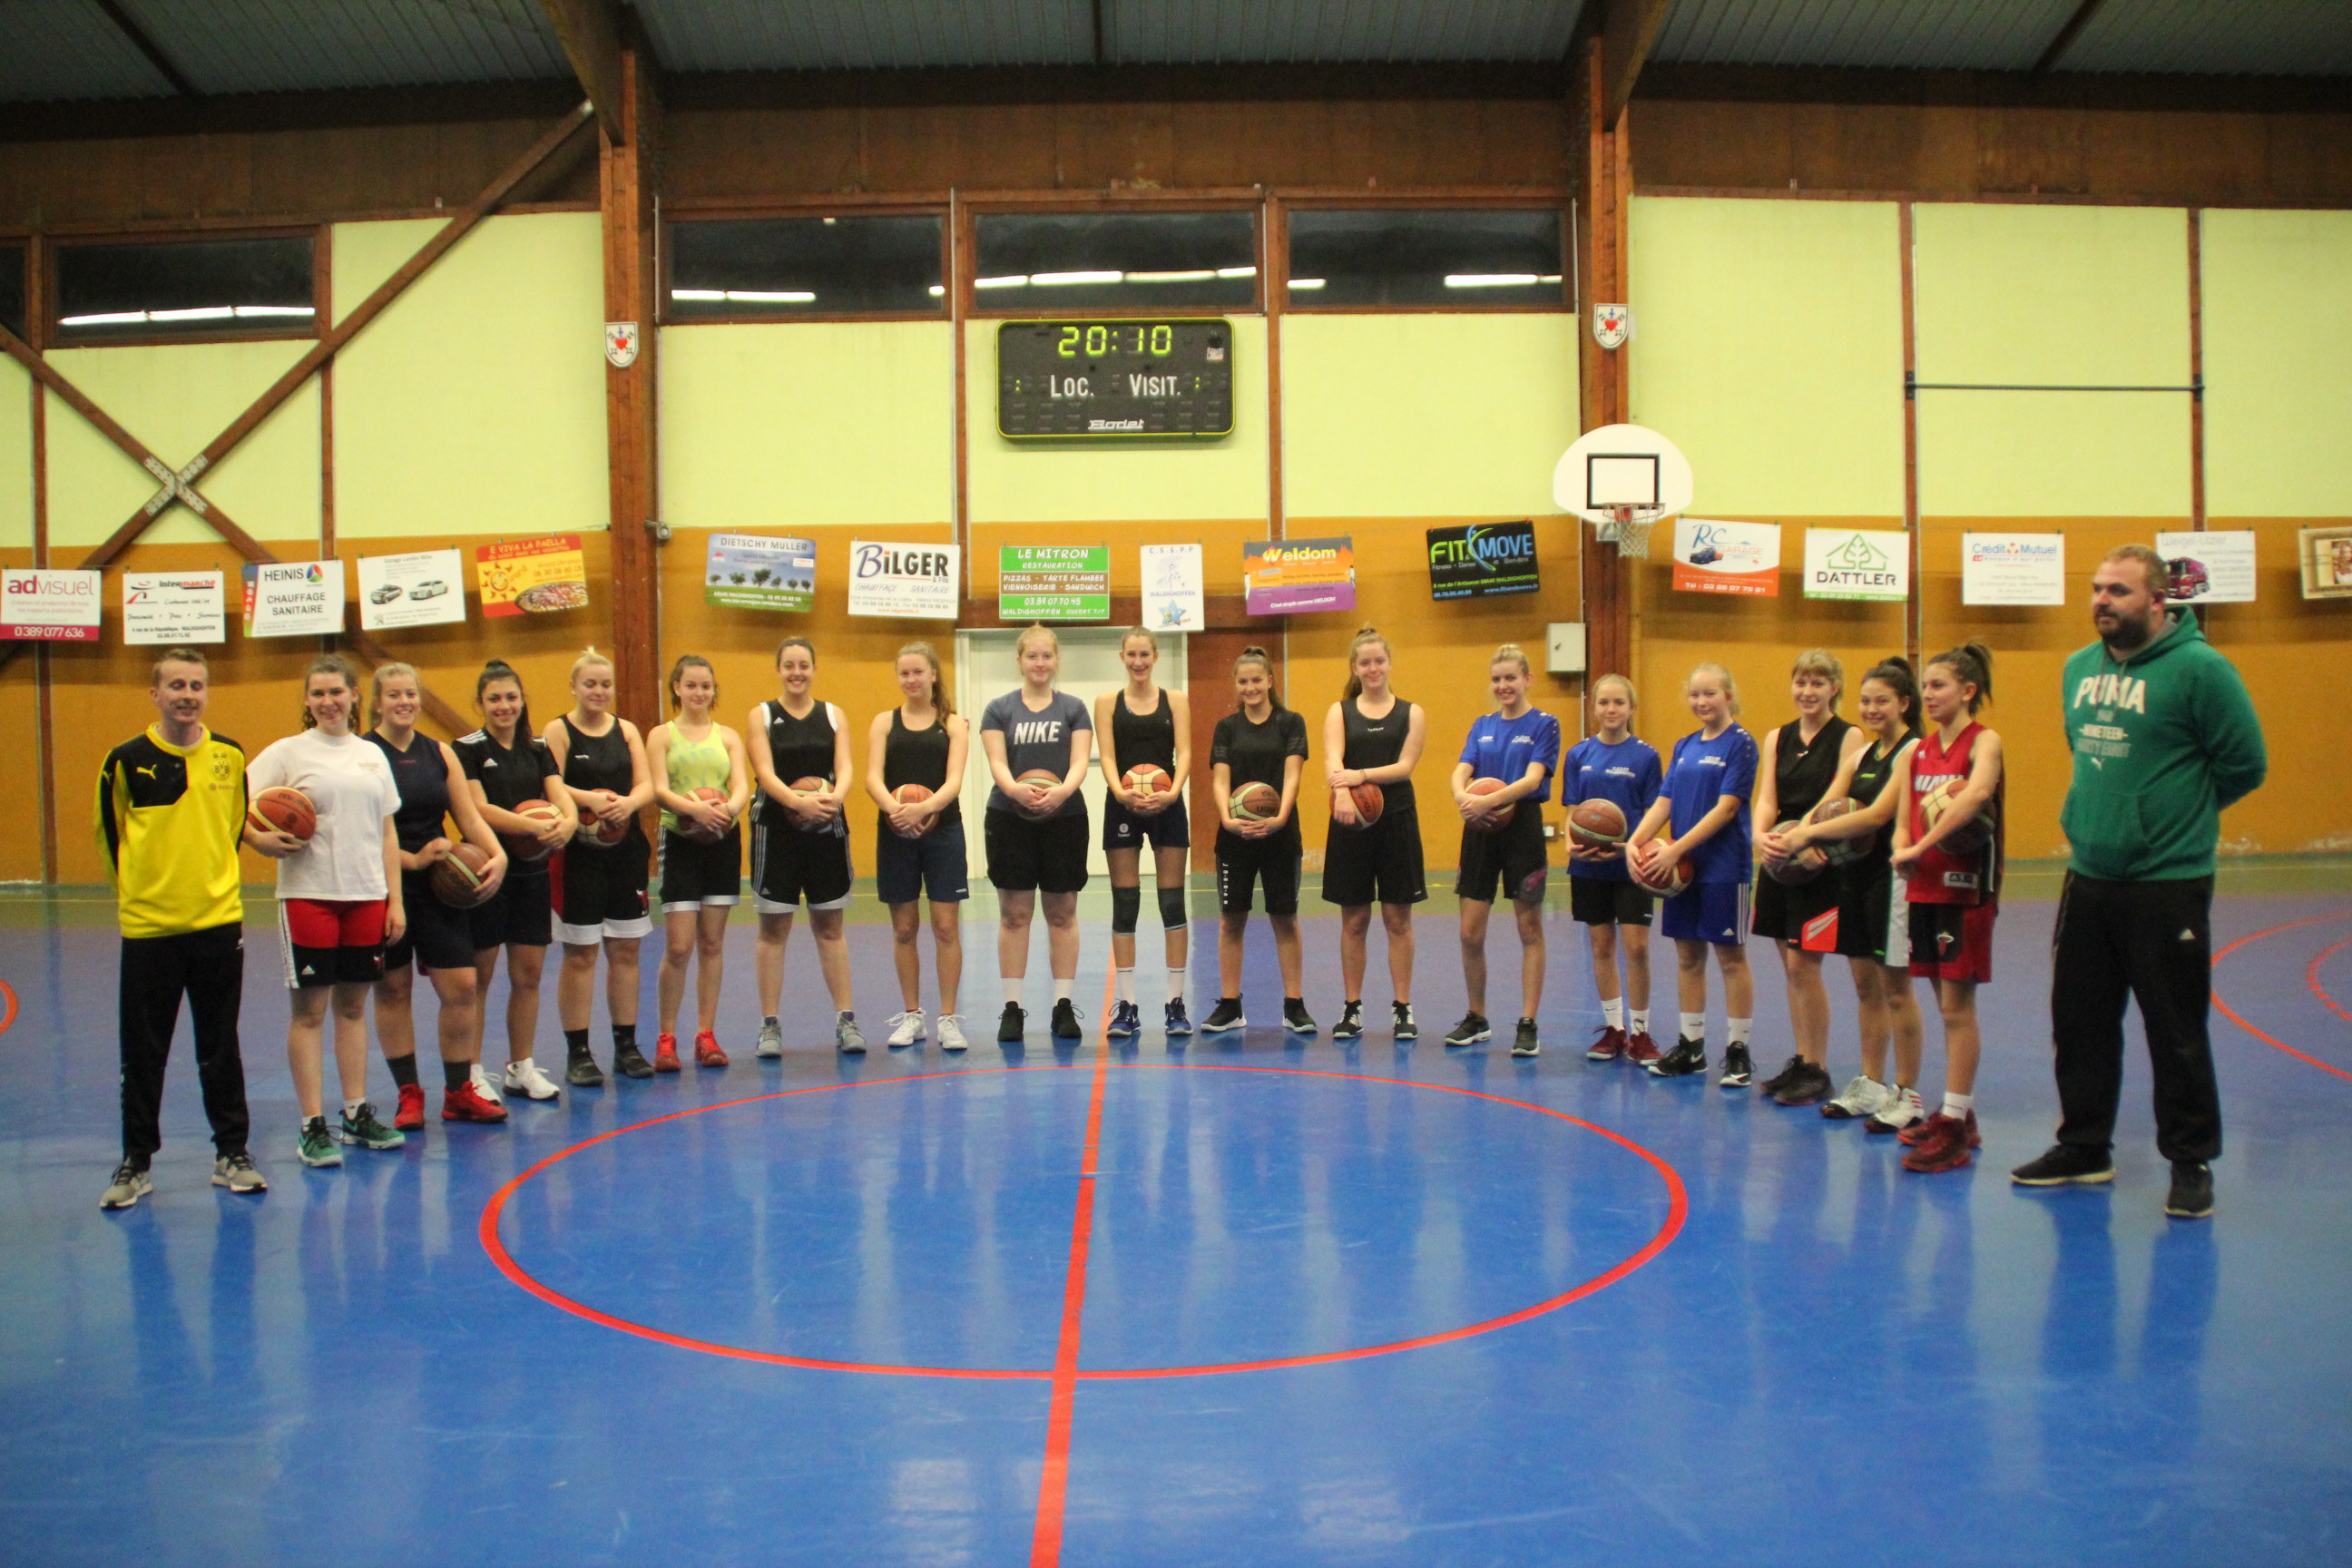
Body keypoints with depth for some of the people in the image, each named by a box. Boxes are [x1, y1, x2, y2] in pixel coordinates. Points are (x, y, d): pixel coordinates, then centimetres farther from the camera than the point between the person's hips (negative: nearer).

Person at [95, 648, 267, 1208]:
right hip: (147, 928, -1)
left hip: (219, 923, 2)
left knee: (221, 1048, 9)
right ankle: (136, 1162, 18)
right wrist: (138, 890, 10)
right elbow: (108, 835, 7)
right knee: (142, 1054, 6)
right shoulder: (126, 761, -4)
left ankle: (231, 1153, 19)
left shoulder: (229, 756, 2)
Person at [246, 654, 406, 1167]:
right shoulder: (287, 752, 0)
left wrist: (395, 899, 9)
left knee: (353, 1005, 10)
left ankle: (357, 1114, 19)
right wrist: (266, 839, -24)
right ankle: (312, 1127, 6)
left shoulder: (372, 754, 12)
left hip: (366, 895, 4)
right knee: (310, 1009, 0)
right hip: (309, 894, -3)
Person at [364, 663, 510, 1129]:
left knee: (462, 986, 0)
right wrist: (411, 859, -18)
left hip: (439, 886, 4)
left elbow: (469, 816, 6)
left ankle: (458, 1092, 12)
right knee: (393, 990, 5)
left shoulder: (440, 754, 9)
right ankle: (408, 1095, 16)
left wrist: (497, 854, -10)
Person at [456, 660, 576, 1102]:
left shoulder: (537, 749, 11)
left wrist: (568, 822, -22)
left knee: (529, 975, 8)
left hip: (532, 873, 5)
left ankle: (521, 1068, 20)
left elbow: (561, 797, 1)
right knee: (478, 978, 2)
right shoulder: (467, 749, -3)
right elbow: (479, 809, -14)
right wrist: (533, 826, -27)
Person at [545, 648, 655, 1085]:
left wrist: (628, 802, -20)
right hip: (579, 852, -4)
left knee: (625, 950, 8)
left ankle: (626, 1047, 18)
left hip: (626, 849, 4)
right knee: (580, 953, 0)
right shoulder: (559, 730, 0)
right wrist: (590, 799, -29)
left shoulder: (626, 730, 10)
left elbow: (646, 785, 2)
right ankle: (577, 1053, 7)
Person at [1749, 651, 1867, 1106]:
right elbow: (1767, 798, 1)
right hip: (1779, 861, 6)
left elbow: (1835, 799, -15)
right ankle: (1800, 1063, 20)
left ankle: (1817, 1072, 3)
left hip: (1822, 861, -6)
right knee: (1792, 967, 10)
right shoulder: (1777, 738, 10)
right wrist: (1761, 835, -21)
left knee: (1803, 965, -7)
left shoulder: (1849, 737, -5)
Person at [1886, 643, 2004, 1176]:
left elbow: (1975, 795, -28)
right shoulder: (1917, 752, 12)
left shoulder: (1983, 742, -8)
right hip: (1924, 887, 7)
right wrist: (1902, 853, -11)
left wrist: (1924, 846, -28)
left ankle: (1954, 1131, -2)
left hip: (1966, 887, -7)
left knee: (1957, 1006, -5)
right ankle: (1959, 1114, 22)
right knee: (1948, 1006, 13)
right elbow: (1903, 821, 11)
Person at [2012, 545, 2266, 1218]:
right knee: (2079, 1023, 13)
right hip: (2086, 877, 7)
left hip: (2168, 884, -6)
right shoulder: (2079, 668, 10)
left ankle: (2191, 1162, 17)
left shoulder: (2199, 669, -11)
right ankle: (2084, 1146, 28)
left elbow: (2244, 765, -7)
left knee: (2177, 1032, 2)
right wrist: (2094, 814, 13)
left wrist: (2178, 814, 1)